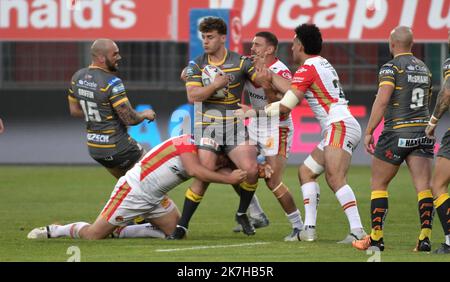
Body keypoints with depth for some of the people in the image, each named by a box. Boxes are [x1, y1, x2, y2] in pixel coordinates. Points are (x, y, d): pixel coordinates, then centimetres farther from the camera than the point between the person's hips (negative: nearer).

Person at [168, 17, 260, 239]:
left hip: (234, 126, 1)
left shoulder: (240, 62, -1)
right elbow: (192, 96, -12)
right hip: (207, 127, -1)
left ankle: (242, 214, 12)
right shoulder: (197, 65, 0)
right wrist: (216, 84, -21)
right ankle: (182, 226, -2)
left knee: (251, 170, -14)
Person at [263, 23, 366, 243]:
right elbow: (295, 90, 30)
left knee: (334, 178, -24)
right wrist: (271, 78, 35)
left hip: (340, 126, -11)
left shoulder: (307, 68, -7)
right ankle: (309, 228, 7)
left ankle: (357, 231, -36)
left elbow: (286, 106, -8)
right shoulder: (321, 64, 22)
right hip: (338, 128, 11)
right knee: (306, 172, 13)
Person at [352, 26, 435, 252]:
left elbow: (382, 100, -18)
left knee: (378, 184, 9)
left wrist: (369, 132, -14)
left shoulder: (392, 67, -8)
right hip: (423, 130, 5)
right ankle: (425, 237, -15)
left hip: (397, 132, -5)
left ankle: (376, 238, 7)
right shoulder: (424, 68, 14)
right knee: (424, 187, -2)